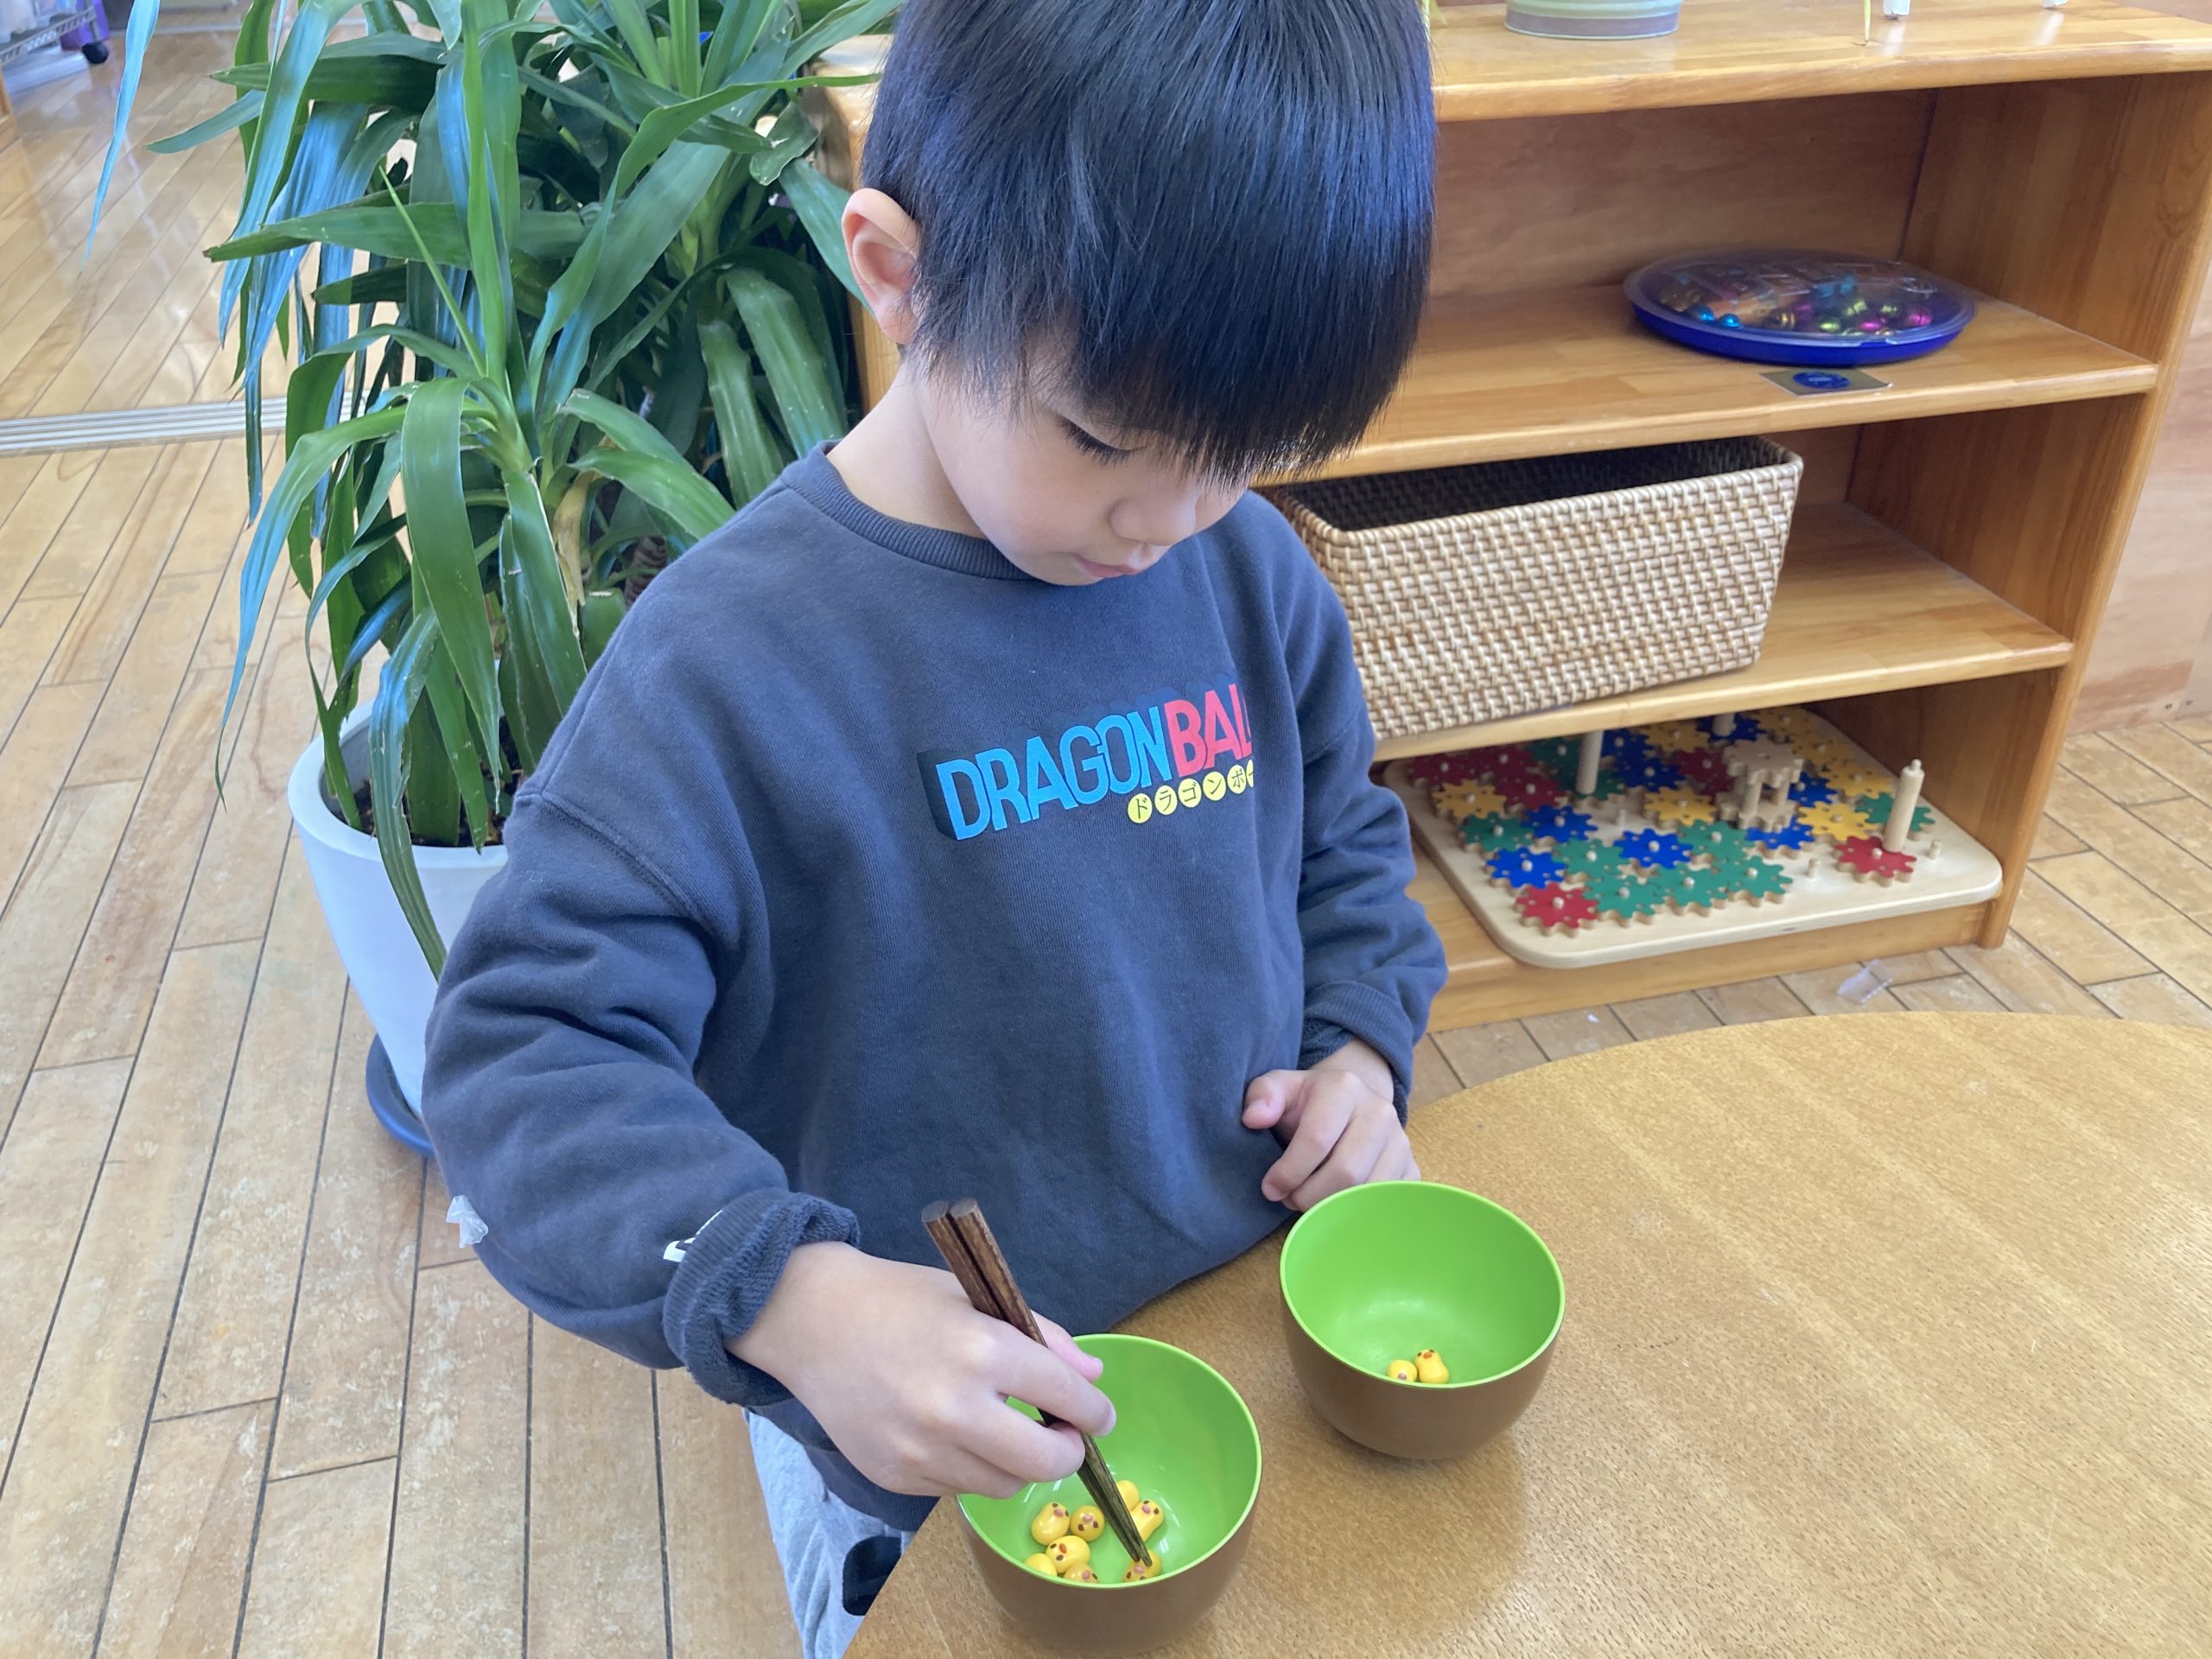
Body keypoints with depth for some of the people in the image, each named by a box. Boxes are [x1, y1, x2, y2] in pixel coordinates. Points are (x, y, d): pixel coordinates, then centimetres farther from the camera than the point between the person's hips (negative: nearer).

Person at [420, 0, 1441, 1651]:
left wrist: (1362, 1040, -9)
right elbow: (526, 1048, -24)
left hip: (1264, 1349, 5)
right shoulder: (733, 661, -25)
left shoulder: (1247, 569, -8)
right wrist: (795, 1299, -37)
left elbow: (1345, 838, 9)